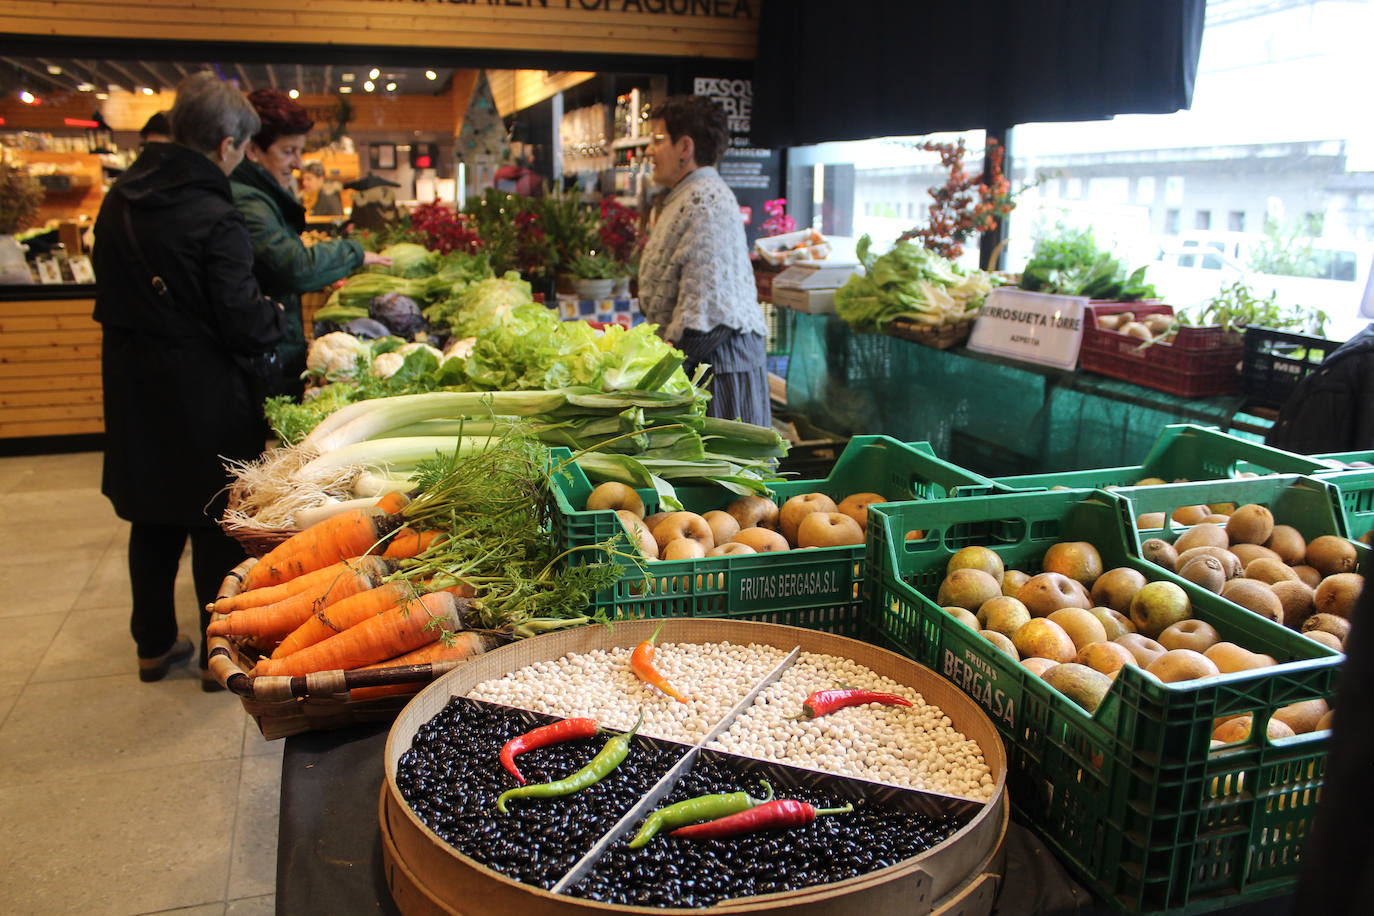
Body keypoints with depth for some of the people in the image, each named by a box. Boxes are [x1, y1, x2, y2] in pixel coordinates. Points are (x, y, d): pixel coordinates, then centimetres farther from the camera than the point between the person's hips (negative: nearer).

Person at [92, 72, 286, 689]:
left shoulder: (119, 200, 5)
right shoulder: (216, 218, -20)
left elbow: (110, 297, 14)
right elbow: (244, 325, -19)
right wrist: (277, 319, 0)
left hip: (133, 387, 7)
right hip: (202, 394, -7)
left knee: (153, 519, 18)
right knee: (216, 524, 6)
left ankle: (154, 644, 32)